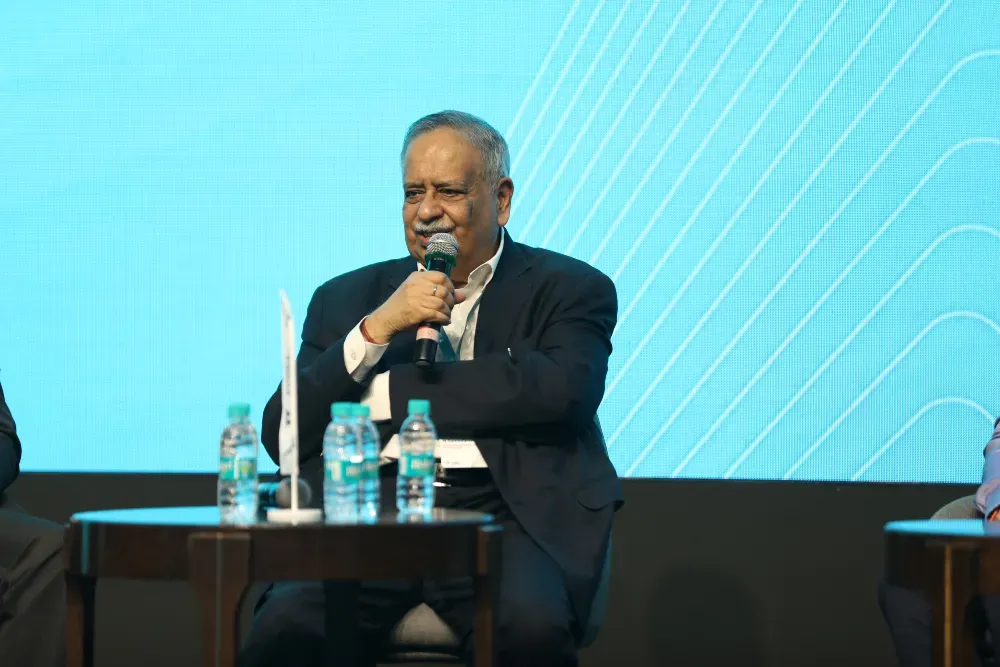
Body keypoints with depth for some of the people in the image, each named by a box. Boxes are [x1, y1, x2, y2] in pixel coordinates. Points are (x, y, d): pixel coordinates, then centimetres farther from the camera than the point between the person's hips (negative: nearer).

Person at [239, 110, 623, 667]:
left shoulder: (569, 290, 12)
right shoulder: (347, 300, 20)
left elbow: (560, 390, -10)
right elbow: (282, 437, 9)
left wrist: (388, 395, -5)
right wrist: (376, 328, -4)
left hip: (498, 516, -2)